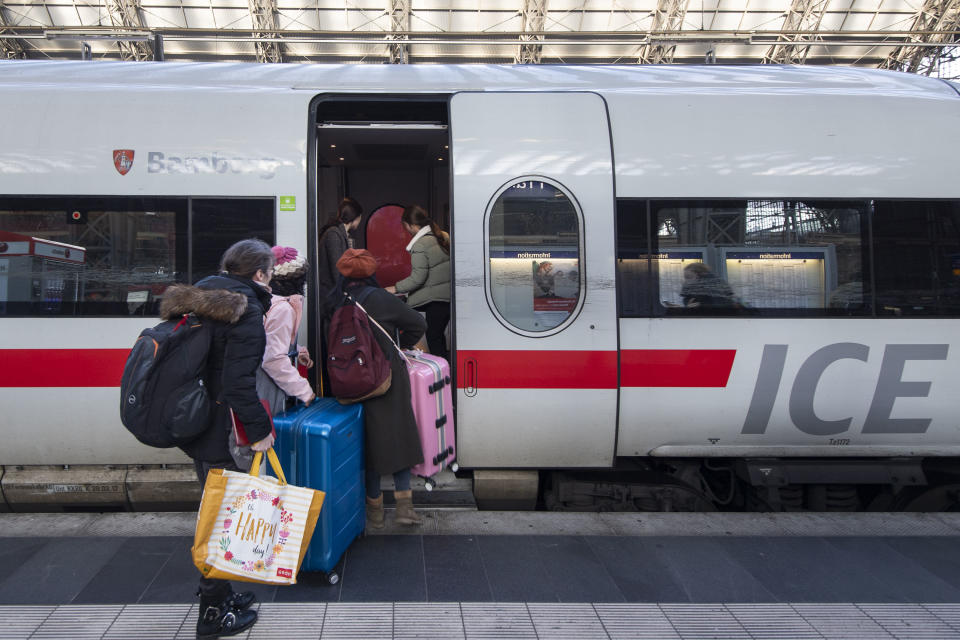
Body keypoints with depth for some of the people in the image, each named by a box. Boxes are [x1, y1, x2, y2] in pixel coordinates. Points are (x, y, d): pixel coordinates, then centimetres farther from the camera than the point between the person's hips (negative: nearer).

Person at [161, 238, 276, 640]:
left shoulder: (202, 296, 12)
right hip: (217, 430, -9)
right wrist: (260, 430, -13)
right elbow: (238, 381, -22)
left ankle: (217, 594, 33)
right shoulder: (247, 312, -16)